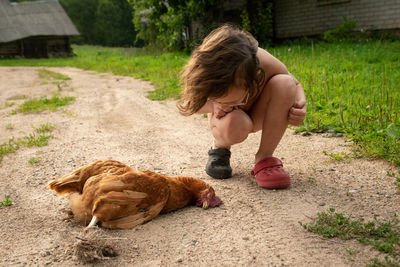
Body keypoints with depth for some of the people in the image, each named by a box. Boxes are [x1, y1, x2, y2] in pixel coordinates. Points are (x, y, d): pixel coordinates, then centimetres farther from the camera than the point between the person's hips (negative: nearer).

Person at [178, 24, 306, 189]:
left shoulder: (267, 65, -35)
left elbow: (294, 86, -10)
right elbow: (189, 108, -12)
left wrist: (300, 105, -32)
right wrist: (213, 105, -33)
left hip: (258, 115, 2)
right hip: (231, 121, -1)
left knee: (284, 83, -30)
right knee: (234, 125, -39)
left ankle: (264, 158, -17)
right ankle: (220, 147, 1)